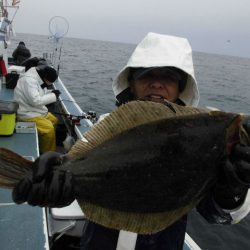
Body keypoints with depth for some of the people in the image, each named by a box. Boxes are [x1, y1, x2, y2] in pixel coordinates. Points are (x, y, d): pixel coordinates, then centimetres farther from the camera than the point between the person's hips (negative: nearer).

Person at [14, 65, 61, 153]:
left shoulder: (38, 78, 4)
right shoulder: (29, 79, -25)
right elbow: (35, 100, -31)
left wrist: (51, 92, -2)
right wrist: (53, 96, -22)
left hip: (36, 110, 11)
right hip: (27, 114, -10)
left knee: (54, 121, 14)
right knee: (49, 128, -21)